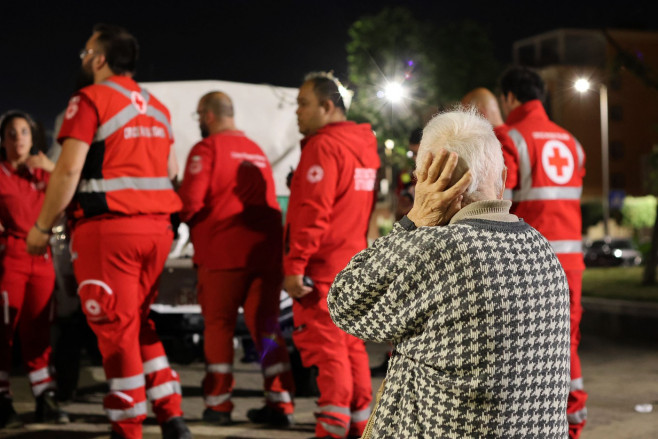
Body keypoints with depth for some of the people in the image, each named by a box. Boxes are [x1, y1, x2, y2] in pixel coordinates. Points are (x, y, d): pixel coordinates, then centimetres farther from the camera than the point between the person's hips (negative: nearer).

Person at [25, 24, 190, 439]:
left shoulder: (91, 99, -6)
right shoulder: (157, 107, 15)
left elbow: (69, 168, -13)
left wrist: (42, 227, -7)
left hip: (107, 228, -7)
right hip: (156, 227, 7)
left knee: (116, 329, 0)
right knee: (140, 324, 17)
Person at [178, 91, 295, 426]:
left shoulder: (207, 149, -4)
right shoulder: (257, 151, 18)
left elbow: (190, 200, -12)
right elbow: (266, 198, 16)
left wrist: (182, 218, 7)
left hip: (224, 250, -5)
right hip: (266, 248, 5)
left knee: (219, 325, 5)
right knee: (266, 325, 8)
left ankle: (218, 404, 7)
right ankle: (280, 402, 5)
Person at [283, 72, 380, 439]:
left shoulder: (324, 146, -13)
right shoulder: (365, 145, 16)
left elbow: (312, 212, -20)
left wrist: (295, 265, -19)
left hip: (322, 269, -9)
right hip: (355, 264, 9)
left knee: (325, 347, -6)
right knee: (352, 345, 12)